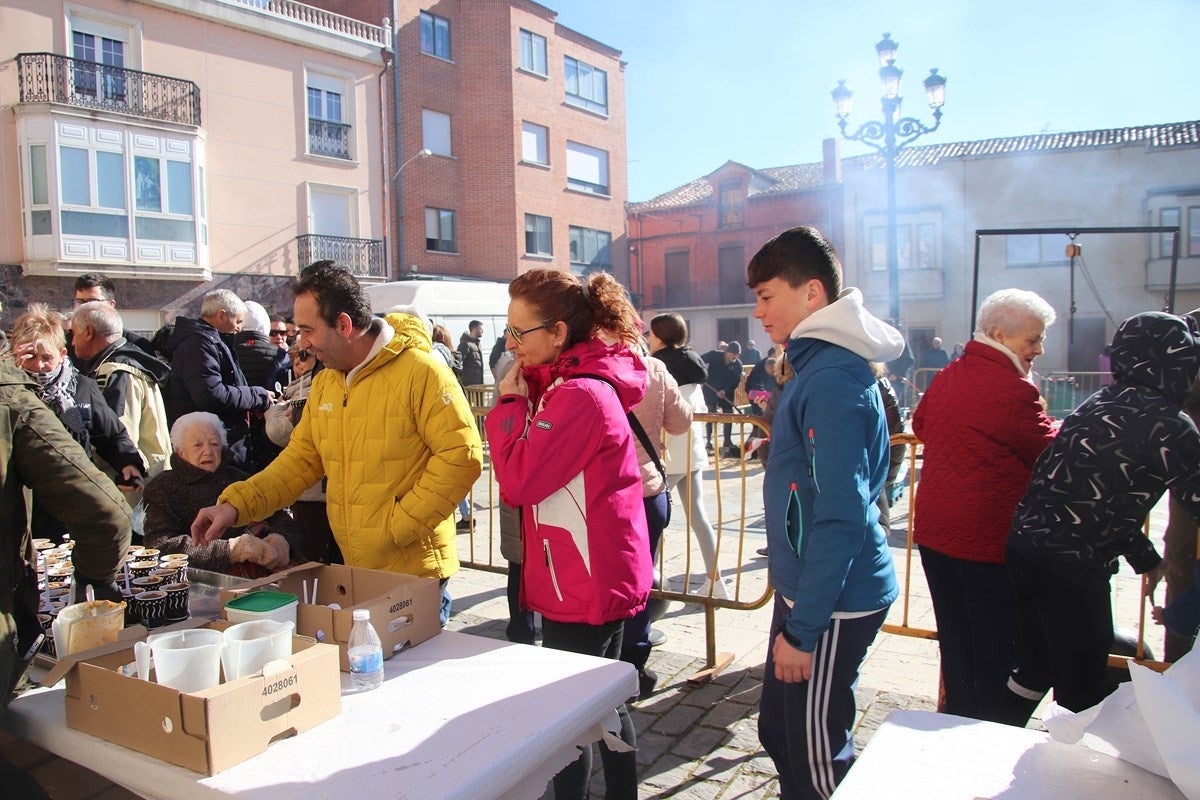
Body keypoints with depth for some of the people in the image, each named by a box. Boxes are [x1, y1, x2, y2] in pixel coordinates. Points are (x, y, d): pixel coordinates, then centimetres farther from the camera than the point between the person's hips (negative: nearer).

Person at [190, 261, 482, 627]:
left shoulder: (420, 371, -16)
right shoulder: (324, 384, 10)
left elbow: (462, 456, -19)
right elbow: (299, 460, 12)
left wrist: (399, 525, -18)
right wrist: (235, 504, -1)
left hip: (416, 571, -7)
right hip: (353, 571, 7)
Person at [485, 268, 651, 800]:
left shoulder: (580, 394, -21)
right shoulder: (575, 382, 10)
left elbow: (518, 481, -22)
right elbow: (532, 476, 13)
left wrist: (510, 402, -13)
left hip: (581, 585, -11)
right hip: (600, 579, 11)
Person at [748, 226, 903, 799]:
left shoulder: (833, 381, -22)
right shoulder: (818, 366, 10)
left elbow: (841, 518, -26)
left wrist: (802, 628, -21)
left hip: (832, 603, -9)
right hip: (804, 587, 10)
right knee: (779, 731, 21)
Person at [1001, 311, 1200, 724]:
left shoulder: (1101, 403, 12)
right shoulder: (1165, 424, -13)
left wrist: (1145, 558, 24)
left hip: (1025, 546, 9)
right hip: (1072, 566, -9)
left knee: (1037, 666, 23)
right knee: (1083, 690, 7)